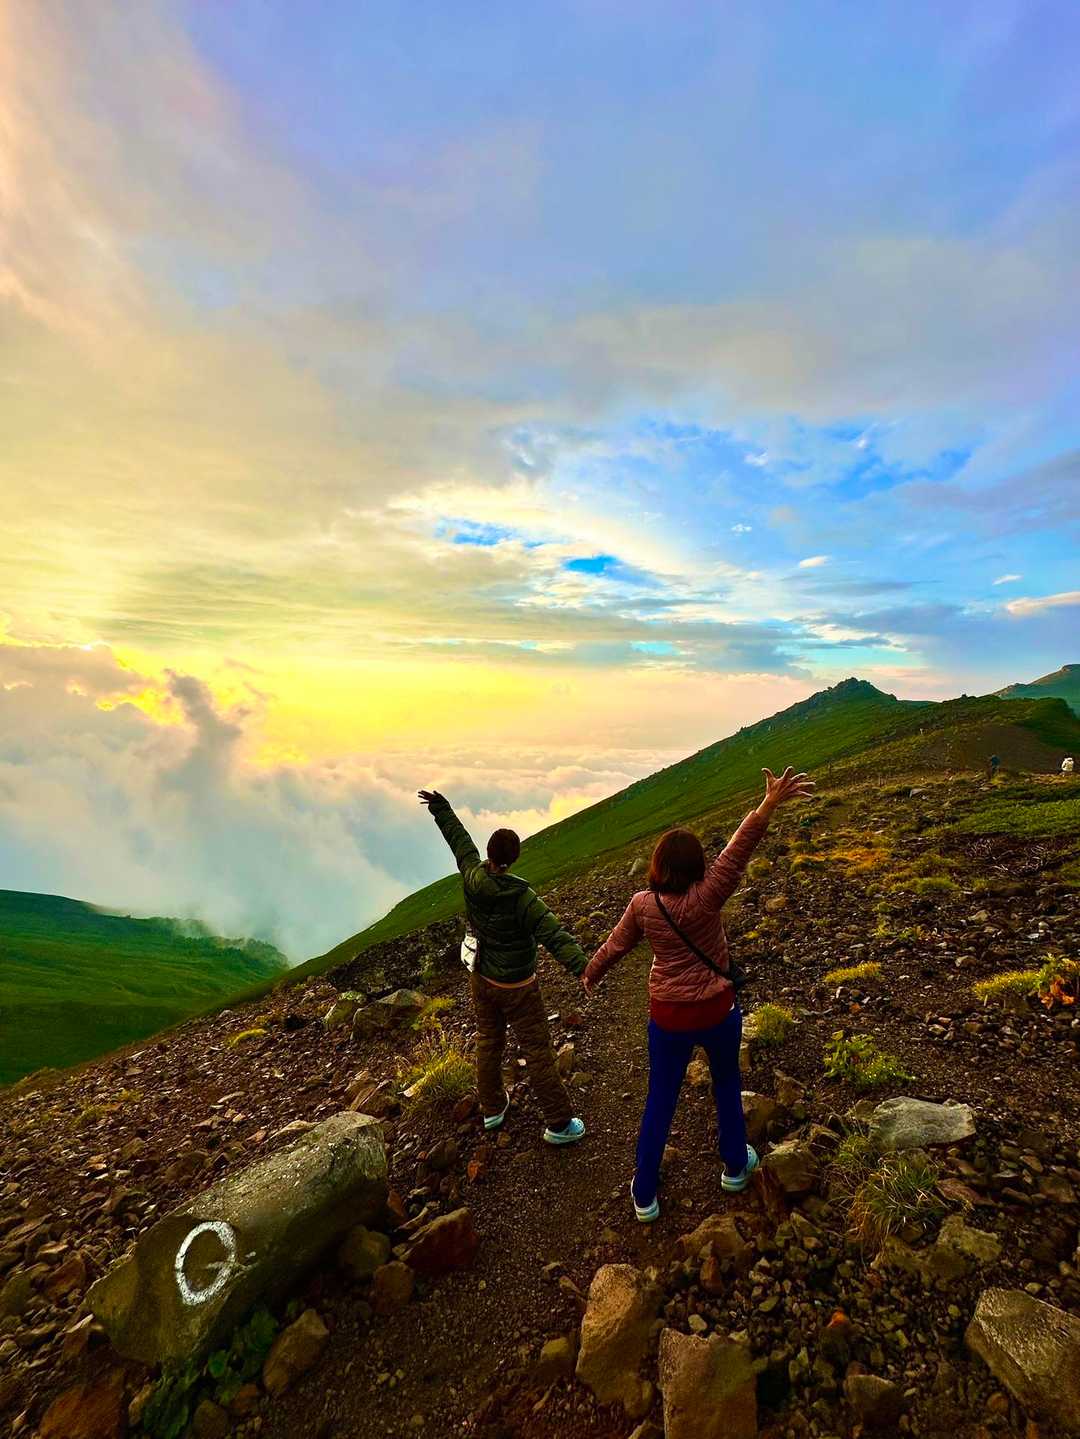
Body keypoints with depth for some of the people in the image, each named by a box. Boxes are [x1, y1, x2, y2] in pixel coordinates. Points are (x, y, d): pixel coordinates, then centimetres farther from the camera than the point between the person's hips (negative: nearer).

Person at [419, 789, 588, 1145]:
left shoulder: (473, 877, -16)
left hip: (482, 977, 6)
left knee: (488, 1041, 24)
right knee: (538, 1051, 8)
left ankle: (492, 1109, 42)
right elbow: (554, 935, -39)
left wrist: (441, 807, 14)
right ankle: (559, 1123, 23)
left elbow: (458, 838, -1)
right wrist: (583, 967, -44)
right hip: (516, 987, -6)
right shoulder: (521, 898, -31)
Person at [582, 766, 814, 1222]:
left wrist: (590, 975, 20)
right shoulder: (704, 898, -23)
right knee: (726, 1082, 28)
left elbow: (615, 945, 1)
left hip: (667, 1016, 2)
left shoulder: (642, 904, -13)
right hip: (716, 1012, -1)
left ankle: (644, 1195, 31)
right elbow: (738, 850, -34)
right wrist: (769, 804, -41)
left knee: (660, 1101, 18)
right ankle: (735, 1166, 47)